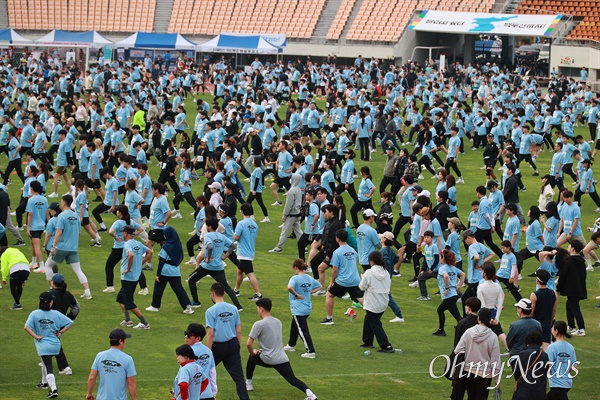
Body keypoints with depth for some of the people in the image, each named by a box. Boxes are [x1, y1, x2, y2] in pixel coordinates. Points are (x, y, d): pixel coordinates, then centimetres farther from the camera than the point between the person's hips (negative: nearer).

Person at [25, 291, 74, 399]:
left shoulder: (35, 314, -7)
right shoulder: (56, 314, -2)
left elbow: (27, 327, -16)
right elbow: (70, 323, -3)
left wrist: (36, 337, -10)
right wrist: (60, 332, 3)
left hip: (43, 345, -4)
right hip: (55, 345, 4)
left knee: (49, 368, -6)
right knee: (45, 362, 30)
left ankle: (53, 389, -21)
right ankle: (44, 383, 45)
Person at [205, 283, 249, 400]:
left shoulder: (210, 311, -10)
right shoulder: (233, 309, 4)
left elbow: (211, 334, -13)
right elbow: (239, 331, 7)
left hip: (218, 346, -4)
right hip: (233, 344, 4)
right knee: (238, 376, 0)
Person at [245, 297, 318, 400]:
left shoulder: (259, 324, -10)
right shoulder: (278, 322, 12)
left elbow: (249, 344, -11)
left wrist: (253, 353, 9)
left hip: (268, 360, -4)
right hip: (282, 359, 4)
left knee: (252, 358, 26)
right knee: (293, 379, -1)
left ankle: (248, 383, 33)